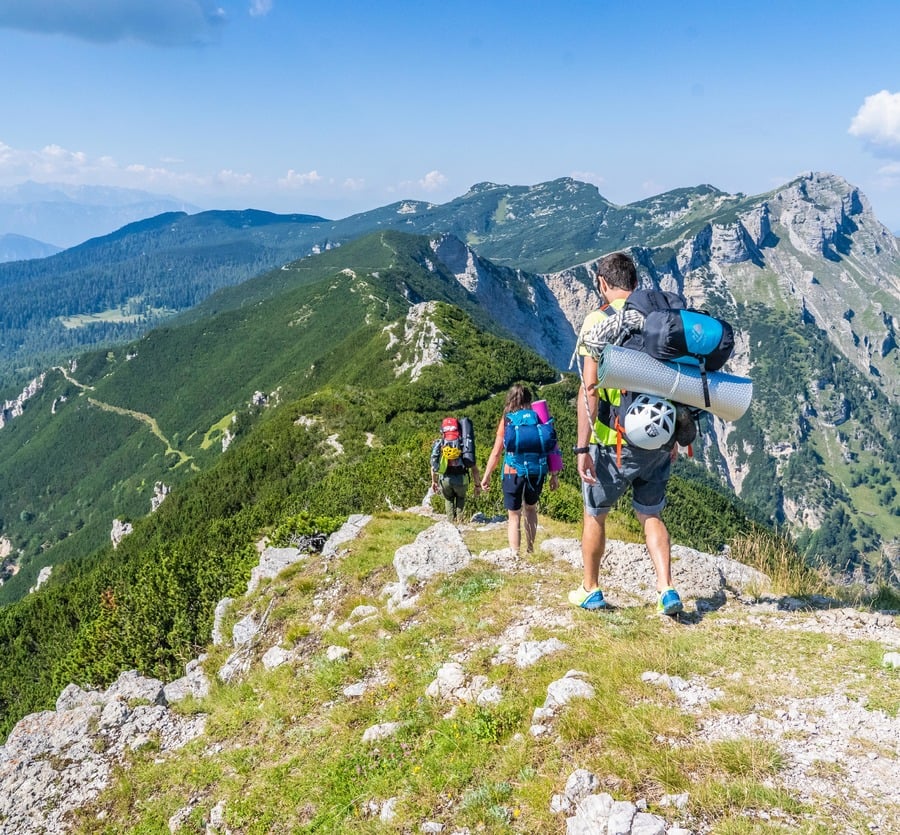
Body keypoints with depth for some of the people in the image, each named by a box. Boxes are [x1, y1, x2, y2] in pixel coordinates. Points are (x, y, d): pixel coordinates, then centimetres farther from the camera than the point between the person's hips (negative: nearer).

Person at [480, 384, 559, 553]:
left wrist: (486, 476, 5)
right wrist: (554, 474, 7)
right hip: (536, 471, 3)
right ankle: (530, 550, 29)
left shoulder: (507, 419, -2)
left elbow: (496, 452, -3)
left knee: (514, 516, 6)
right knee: (531, 508, 26)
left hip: (513, 472, -3)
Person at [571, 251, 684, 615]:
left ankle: (590, 590, 27)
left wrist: (582, 448, -13)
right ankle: (667, 590, 7)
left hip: (616, 441, -4)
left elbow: (589, 388, -16)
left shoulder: (599, 320, -9)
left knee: (595, 514, 15)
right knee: (650, 515, 19)